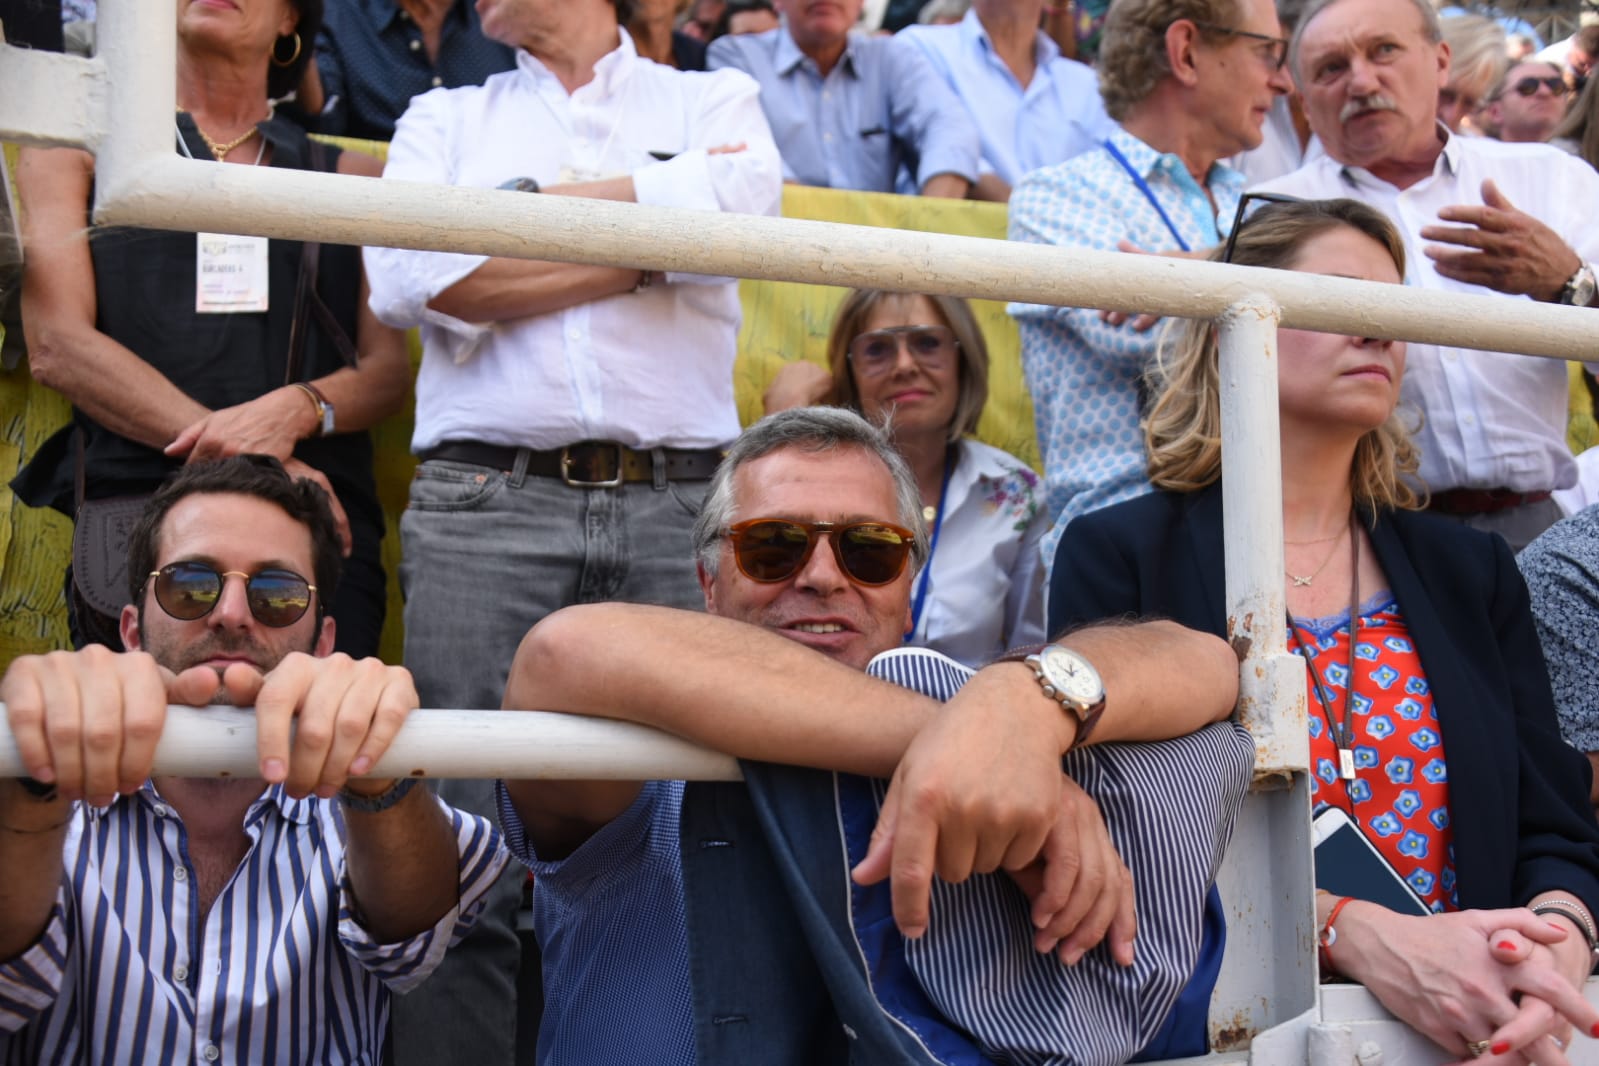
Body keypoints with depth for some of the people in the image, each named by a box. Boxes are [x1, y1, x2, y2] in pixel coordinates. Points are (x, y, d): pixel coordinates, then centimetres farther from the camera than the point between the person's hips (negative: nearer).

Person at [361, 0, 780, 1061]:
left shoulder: (715, 100, 19)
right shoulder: (445, 119, 22)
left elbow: (734, 211, -6)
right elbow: (409, 275, 1)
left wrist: (522, 202, 1)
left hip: (680, 505, 0)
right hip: (486, 503, 1)